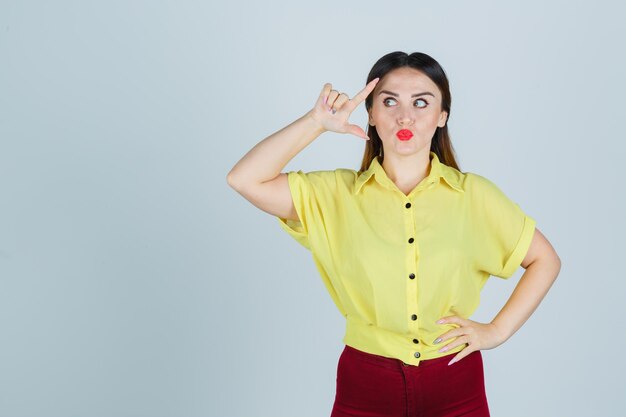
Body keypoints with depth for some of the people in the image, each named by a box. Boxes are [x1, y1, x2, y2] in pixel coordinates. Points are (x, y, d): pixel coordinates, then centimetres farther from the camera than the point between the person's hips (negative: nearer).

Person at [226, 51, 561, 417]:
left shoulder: (474, 195, -3)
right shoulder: (336, 193, -4)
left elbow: (546, 260, 7)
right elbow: (244, 180, -15)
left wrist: (498, 331, -2)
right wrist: (317, 122, -16)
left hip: (455, 385, 1)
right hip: (365, 385, 0)